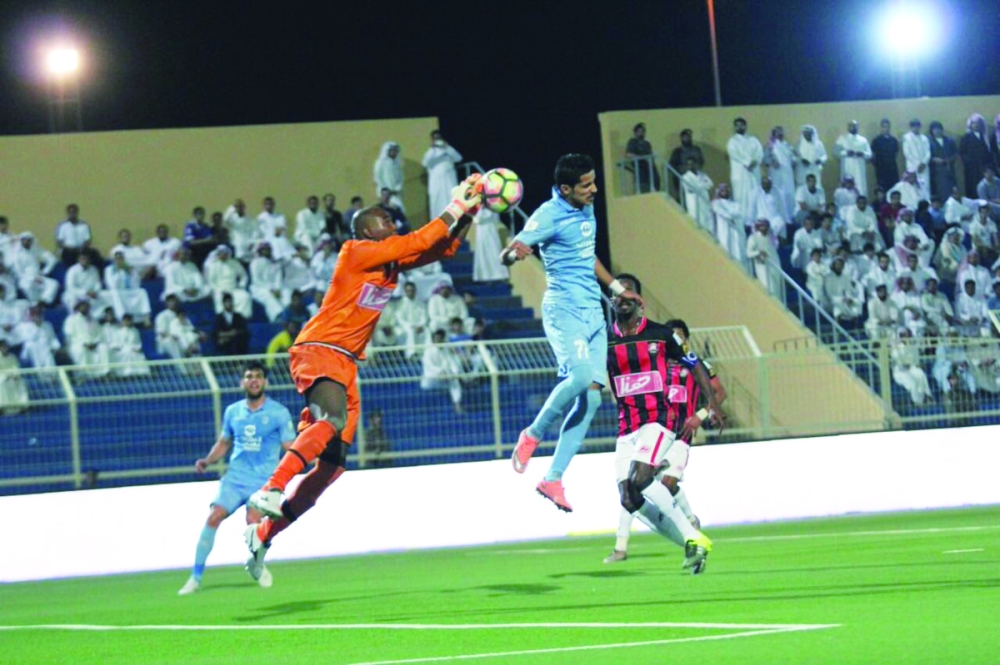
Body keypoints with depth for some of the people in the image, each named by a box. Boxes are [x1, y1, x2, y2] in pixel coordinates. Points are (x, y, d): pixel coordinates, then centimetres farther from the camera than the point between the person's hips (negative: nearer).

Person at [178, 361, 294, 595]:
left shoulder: (279, 413, -1)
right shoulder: (233, 411, 11)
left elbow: (290, 449, 0)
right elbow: (223, 443, 22)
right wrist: (207, 461, 6)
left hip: (263, 481, -3)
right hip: (235, 477, 3)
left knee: (253, 522, -24)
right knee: (213, 518, -15)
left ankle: (258, 566, 9)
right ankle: (196, 577, -6)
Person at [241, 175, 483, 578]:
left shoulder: (392, 262, 16)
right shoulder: (358, 252, -6)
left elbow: (444, 247, 18)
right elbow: (418, 242, -13)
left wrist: (469, 212, 6)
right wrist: (455, 208, -8)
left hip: (346, 364, 9)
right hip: (318, 352, -9)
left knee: (333, 463, 4)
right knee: (333, 421, -37)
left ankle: (263, 535, 11)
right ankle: (270, 490, -45)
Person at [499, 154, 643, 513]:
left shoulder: (587, 208, 13)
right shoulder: (549, 215, -11)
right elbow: (506, 255, -16)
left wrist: (616, 287, 35)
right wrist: (513, 252, -39)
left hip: (593, 311, 8)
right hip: (564, 308, -8)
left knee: (591, 396, -1)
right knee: (581, 376, -30)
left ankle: (553, 479, 2)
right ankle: (533, 435, -5)